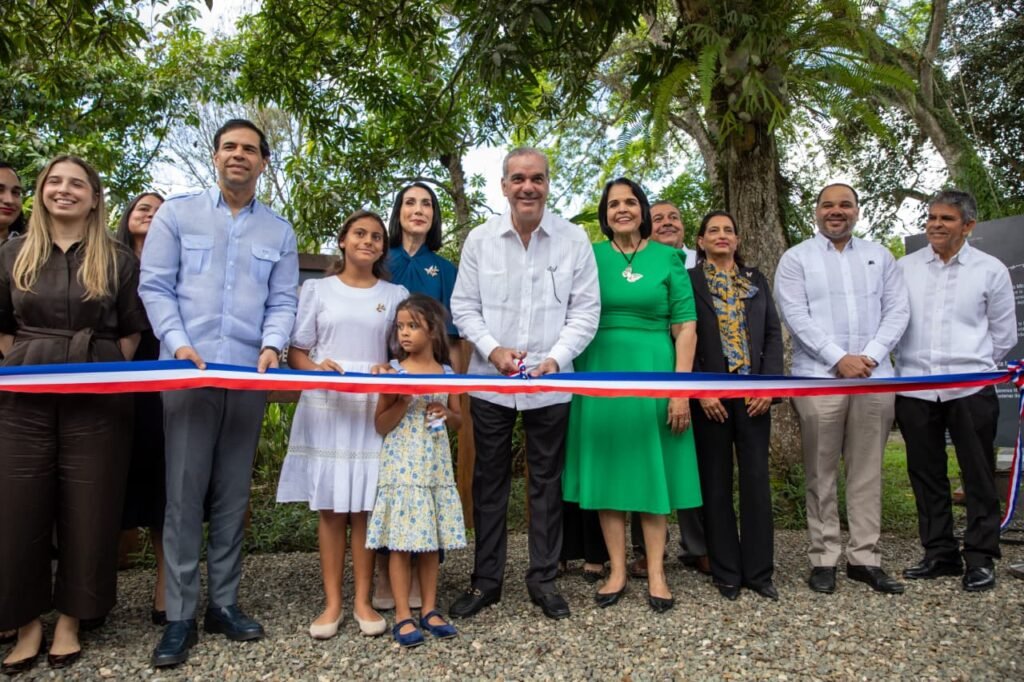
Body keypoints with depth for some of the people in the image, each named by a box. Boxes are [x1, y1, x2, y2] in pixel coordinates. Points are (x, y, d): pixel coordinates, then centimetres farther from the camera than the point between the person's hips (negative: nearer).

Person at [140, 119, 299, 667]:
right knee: (184, 493, -2)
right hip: (188, 370, -2)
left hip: (249, 375, 2)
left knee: (233, 494, 7)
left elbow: (283, 301, 8)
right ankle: (180, 616, 6)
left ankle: (223, 603, 18)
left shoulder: (279, 232, 13)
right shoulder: (177, 213, 7)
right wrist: (177, 343, -12)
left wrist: (272, 345, -10)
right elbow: (155, 286, 2)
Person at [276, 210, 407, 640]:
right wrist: (317, 370, -14)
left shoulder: (396, 295, 11)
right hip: (325, 406, 0)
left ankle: (363, 601, 10)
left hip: (374, 409, 0)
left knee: (365, 507, 1)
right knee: (329, 507, 1)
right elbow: (296, 351, 7)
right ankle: (332, 603, 10)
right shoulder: (317, 289, 9)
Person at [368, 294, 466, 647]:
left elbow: (459, 419, 14)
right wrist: (404, 401, -18)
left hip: (435, 465, 3)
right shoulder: (395, 372, -4)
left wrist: (445, 413, -7)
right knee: (401, 541, 0)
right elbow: (381, 425, -5)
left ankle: (429, 610, 21)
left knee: (431, 539, 10)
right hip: (402, 466, -3)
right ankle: (402, 615, 10)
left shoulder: (447, 373, 5)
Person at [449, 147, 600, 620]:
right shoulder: (480, 239, 1)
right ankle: (486, 579, 24)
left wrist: (557, 357, -14)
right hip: (490, 381, 1)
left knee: (546, 482, 9)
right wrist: (493, 349, -11)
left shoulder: (574, 240, -2)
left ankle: (543, 578, 24)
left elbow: (586, 310, -1)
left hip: (550, 384, -1)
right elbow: (464, 306, 4)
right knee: (488, 480, 10)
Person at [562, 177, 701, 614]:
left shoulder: (667, 258, 3)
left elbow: (686, 327, -1)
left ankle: (656, 573, 16)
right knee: (607, 468, 6)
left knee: (652, 469, 5)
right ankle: (617, 570, 17)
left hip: (652, 372, -1)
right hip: (601, 373, 1)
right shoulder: (590, 257, 5)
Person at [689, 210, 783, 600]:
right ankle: (726, 572, 14)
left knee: (757, 479, 3)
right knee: (716, 482, 4)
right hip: (710, 395, -2)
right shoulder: (689, 281, 3)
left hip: (754, 393, 3)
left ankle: (758, 571, 13)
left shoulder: (756, 280, 13)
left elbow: (773, 334, 8)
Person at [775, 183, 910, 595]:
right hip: (818, 379, -3)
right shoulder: (796, 259, 5)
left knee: (867, 472, 6)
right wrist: (839, 359, -13)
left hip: (875, 378, 3)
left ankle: (865, 558, 13)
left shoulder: (879, 257, 15)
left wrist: (871, 356, -8)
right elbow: (795, 315, -6)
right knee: (821, 474, 1)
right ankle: (824, 559, 9)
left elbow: (897, 310, 7)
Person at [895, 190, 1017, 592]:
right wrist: (911, 361, 10)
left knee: (978, 477, 4)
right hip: (913, 388, 2)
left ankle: (981, 559, 15)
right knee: (926, 475, 10)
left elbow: (1004, 335, 10)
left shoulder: (991, 270, 3)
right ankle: (939, 554, 22)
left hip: (970, 390, -2)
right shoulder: (904, 268, 7)